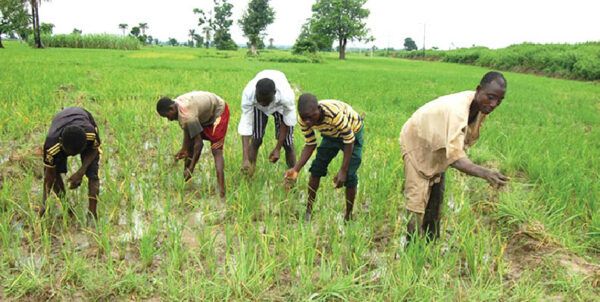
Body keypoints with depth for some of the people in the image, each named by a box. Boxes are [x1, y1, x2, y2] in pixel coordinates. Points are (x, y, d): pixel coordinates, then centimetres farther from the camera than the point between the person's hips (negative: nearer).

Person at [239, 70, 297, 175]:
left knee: (287, 143, -6)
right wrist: (245, 158, -39)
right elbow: (246, 124, -35)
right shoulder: (248, 94, -41)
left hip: (281, 105, -1)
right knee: (256, 140, -4)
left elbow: (286, 123, -26)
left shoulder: (286, 96, -44)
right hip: (257, 108, 1)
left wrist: (278, 148, -21)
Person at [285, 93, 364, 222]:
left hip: (352, 133, -5)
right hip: (331, 135, 5)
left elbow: (349, 142, -30)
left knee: (349, 176, -11)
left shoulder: (335, 114, -43)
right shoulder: (304, 121, -26)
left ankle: (348, 217, 7)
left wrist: (343, 171, -28)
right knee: (317, 168, -2)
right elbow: (310, 145, -12)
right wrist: (296, 169, -24)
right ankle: (308, 210, 14)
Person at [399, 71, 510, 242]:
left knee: (436, 197, 16)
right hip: (417, 143, -8)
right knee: (417, 200, -9)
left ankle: (431, 242, 33)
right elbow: (455, 157, -50)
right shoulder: (458, 109, -42)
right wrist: (485, 173, -63)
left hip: (438, 148, 8)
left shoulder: (481, 107, -15)